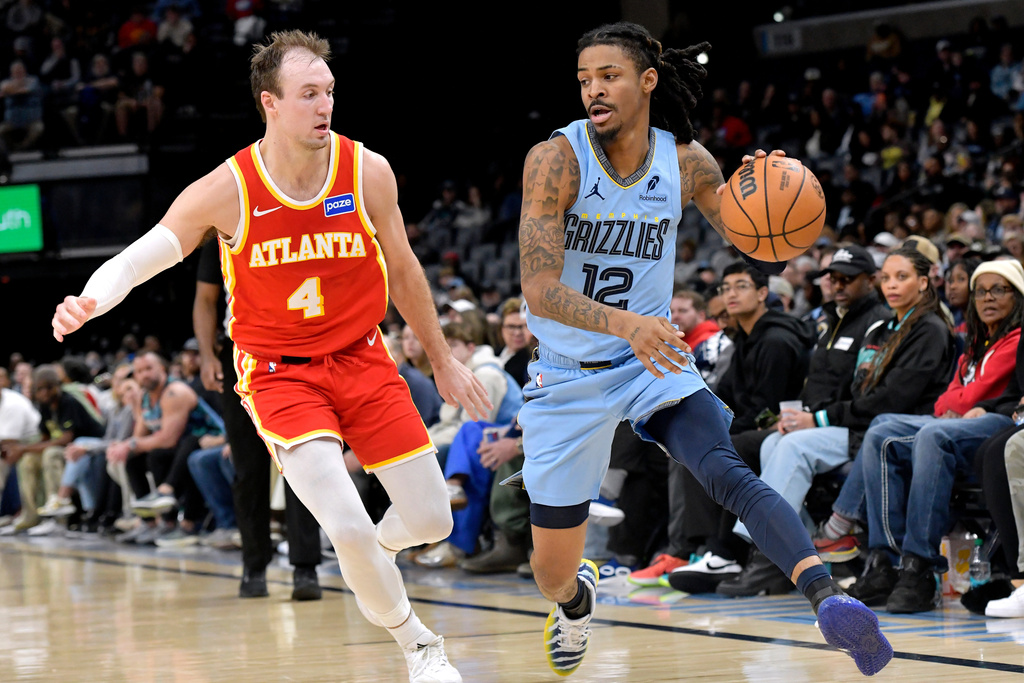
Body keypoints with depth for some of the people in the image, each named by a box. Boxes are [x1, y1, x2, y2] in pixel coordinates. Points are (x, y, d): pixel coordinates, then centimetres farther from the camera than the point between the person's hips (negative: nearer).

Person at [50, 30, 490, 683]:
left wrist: (444, 361, 14)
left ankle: (378, 550, 40)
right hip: (279, 373, -3)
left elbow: (402, 270, 6)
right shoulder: (227, 191, -16)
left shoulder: (369, 171, -9)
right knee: (347, 527, -20)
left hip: (363, 359, 3)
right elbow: (137, 259, -11)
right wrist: (87, 303, -33)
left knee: (432, 522, 2)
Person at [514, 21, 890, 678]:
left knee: (727, 469, -30)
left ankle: (829, 597, -46)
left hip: (655, 358, 1)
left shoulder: (688, 163, -6)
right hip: (569, 376, -1)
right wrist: (624, 323, -44)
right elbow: (540, 291, -25)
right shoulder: (556, 159, -17)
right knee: (553, 569, 9)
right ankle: (576, 596, 46)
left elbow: (762, 259, 3)